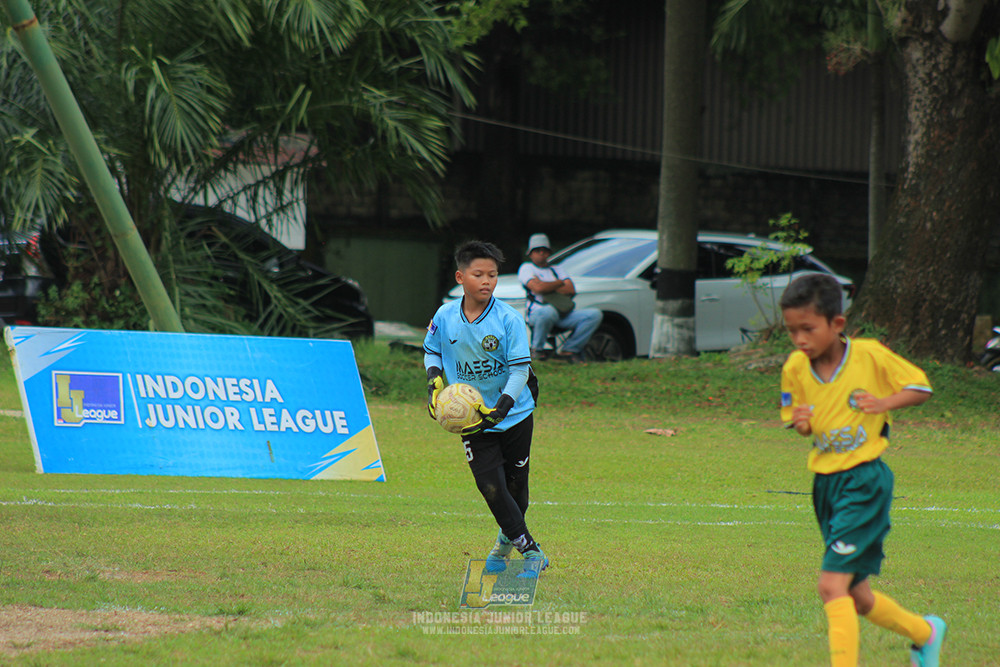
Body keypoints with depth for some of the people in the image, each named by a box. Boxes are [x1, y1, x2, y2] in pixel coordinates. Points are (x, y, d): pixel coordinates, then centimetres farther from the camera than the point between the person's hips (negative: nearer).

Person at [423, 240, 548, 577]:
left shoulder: (509, 319, -16)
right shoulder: (445, 317, -7)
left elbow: (520, 369, -16)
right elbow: (431, 350, 14)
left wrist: (499, 410, -26)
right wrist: (434, 379, -5)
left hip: (515, 414, -1)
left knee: (515, 482, 10)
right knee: (490, 486, -10)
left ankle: (508, 539, 37)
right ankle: (530, 549, 0)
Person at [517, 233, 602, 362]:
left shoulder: (555, 270, 27)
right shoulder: (526, 268, 10)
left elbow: (571, 291, 9)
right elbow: (538, 288, -10)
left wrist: (547, 286, -1)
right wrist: (560, 283, 4)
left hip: (564, 315, 6)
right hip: (537, 313, -6)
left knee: (595, 314, -11)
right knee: (548, 312, -44)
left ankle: (567, 350, -6)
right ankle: (537, 349, -17)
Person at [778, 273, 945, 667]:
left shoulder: (871, 355, -12)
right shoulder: (795, 369, -1)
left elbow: (920, 387, -1)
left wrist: (885, 403, -19)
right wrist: (799, 423, -12)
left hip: (865, 482, -6)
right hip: (825, 483, 6)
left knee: (832, 585, -19)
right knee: (856, 596, 15)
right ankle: (924, 632, 40)